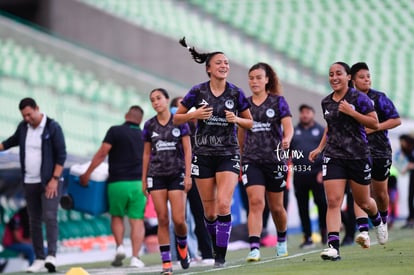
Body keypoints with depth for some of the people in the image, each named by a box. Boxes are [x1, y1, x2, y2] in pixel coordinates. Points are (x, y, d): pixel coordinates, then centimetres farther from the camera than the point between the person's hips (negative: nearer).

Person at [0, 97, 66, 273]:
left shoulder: (53, 127, -12)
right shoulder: (23, 127, 4)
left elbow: (61, 155, -13)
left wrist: (54, 179, -18)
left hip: (50, 182, -5)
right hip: (30, 182, 6)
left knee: (49, 216, -19)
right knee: (34, 221, 6)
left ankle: (52, 256, -26)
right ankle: (39, 259, 11)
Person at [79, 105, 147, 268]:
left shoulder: (115, 131, -1)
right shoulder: (143, 137, 12)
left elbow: (102, 153, -7)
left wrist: (87, 173, -2)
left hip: (118, 182, -2)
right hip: (139, 183, 2)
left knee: (116, 216, 18)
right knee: (137, 220, 3)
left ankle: (120, 247, 1)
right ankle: (135, 257, -6)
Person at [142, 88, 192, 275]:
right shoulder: (149, 125, 7)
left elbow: (187, 150, 1)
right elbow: (146, 154, 13)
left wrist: (188, 175, -6)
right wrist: (143, 179, 10)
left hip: (177, 175, -2)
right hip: (156, 175, 2)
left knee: (179, 219, -8)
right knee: (162, 219, -4)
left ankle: (182, 245, 24)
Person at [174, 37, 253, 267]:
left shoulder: (236, 93, -1)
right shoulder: (197, 92, -3)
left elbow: (249, 122, 9)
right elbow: (176, 119, 4)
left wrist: (236, 119, -11)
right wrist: (194, 115, -14)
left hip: (228, 155, -1)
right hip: (203, 155, 1)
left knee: (223, 204, -16)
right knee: (209, 211, 6)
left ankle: (221, 255, -11)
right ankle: (216, 244, 31)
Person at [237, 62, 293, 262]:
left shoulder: (278, 101, 0)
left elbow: (288, 127, -11)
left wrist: (286, 139, -32)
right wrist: (240, 158, 18)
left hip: (275, 159, -1)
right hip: (252, 160, 1)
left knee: (276, 207, 11)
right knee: (255, 202, -17)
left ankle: (282, 240, 38)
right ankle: (254, 248, -23)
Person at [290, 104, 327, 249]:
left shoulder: (321, 130, 6)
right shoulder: (293, 132, 13)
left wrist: (323, 171, -8)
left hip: (317, 175, -3)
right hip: (299, 175, 3)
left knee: (322, 203, -7)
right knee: (302, 207, 3)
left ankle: (324, 231, 10)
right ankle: (307, 237, 9)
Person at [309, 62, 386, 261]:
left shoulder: (358, 98, -8)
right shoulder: (326, 102, 8)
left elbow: (374, 123, -10)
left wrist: (351, 112, -19)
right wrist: (320, 148, 14)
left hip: (358, 155, -3)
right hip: (333, 157, 3)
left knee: (362, 202, 12)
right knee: (333, 201, -12)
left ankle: (378, 222, 47)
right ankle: (333, 247, -18)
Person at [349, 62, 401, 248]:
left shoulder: (379, 98, -1)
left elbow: (396, 120, -3)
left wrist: (373, 128, -13)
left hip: (380, 150, 0)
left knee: (380, 192, 12)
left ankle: (383, 222, 40)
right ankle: (363, 231, -26)